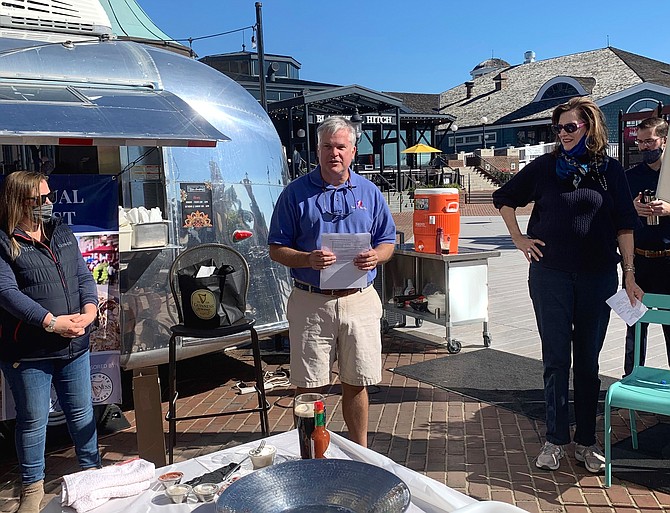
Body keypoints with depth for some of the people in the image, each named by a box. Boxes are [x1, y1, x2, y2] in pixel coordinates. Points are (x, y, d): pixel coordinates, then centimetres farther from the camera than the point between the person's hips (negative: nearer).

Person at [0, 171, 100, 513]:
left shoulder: (62, 234, 10)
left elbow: (84, 276, 8)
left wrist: (89, 310, -11)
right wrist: (52, 323, -24)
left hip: (74, 345, 5)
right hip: (28, 351, -5)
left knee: (81, 412, 17)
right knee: (33, 420, 8)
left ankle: (91, 468, 36)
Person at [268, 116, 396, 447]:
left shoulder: (369, 192, 9)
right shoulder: (296, 192, 1)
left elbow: (387, 242, 13)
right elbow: (277, 250, 1)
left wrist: (375, 256, -10)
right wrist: (309, 259, -18)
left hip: (359, 300, 2)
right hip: (311, 303, -2)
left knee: (356, 383, 11)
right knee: (308, 386, 5)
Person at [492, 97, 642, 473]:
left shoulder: (610, 170, 3)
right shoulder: (545, 167, 3)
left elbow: (624, 227, 4)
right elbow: (504, 198, 15)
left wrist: (629, 275, -1)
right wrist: (518, 238, 6)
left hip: (597, 277, 1)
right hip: (550, 276, 0)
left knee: (588, 360, 10)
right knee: (556, 359, 4)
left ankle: (586, 440, 22)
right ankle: (556, 439, 15)